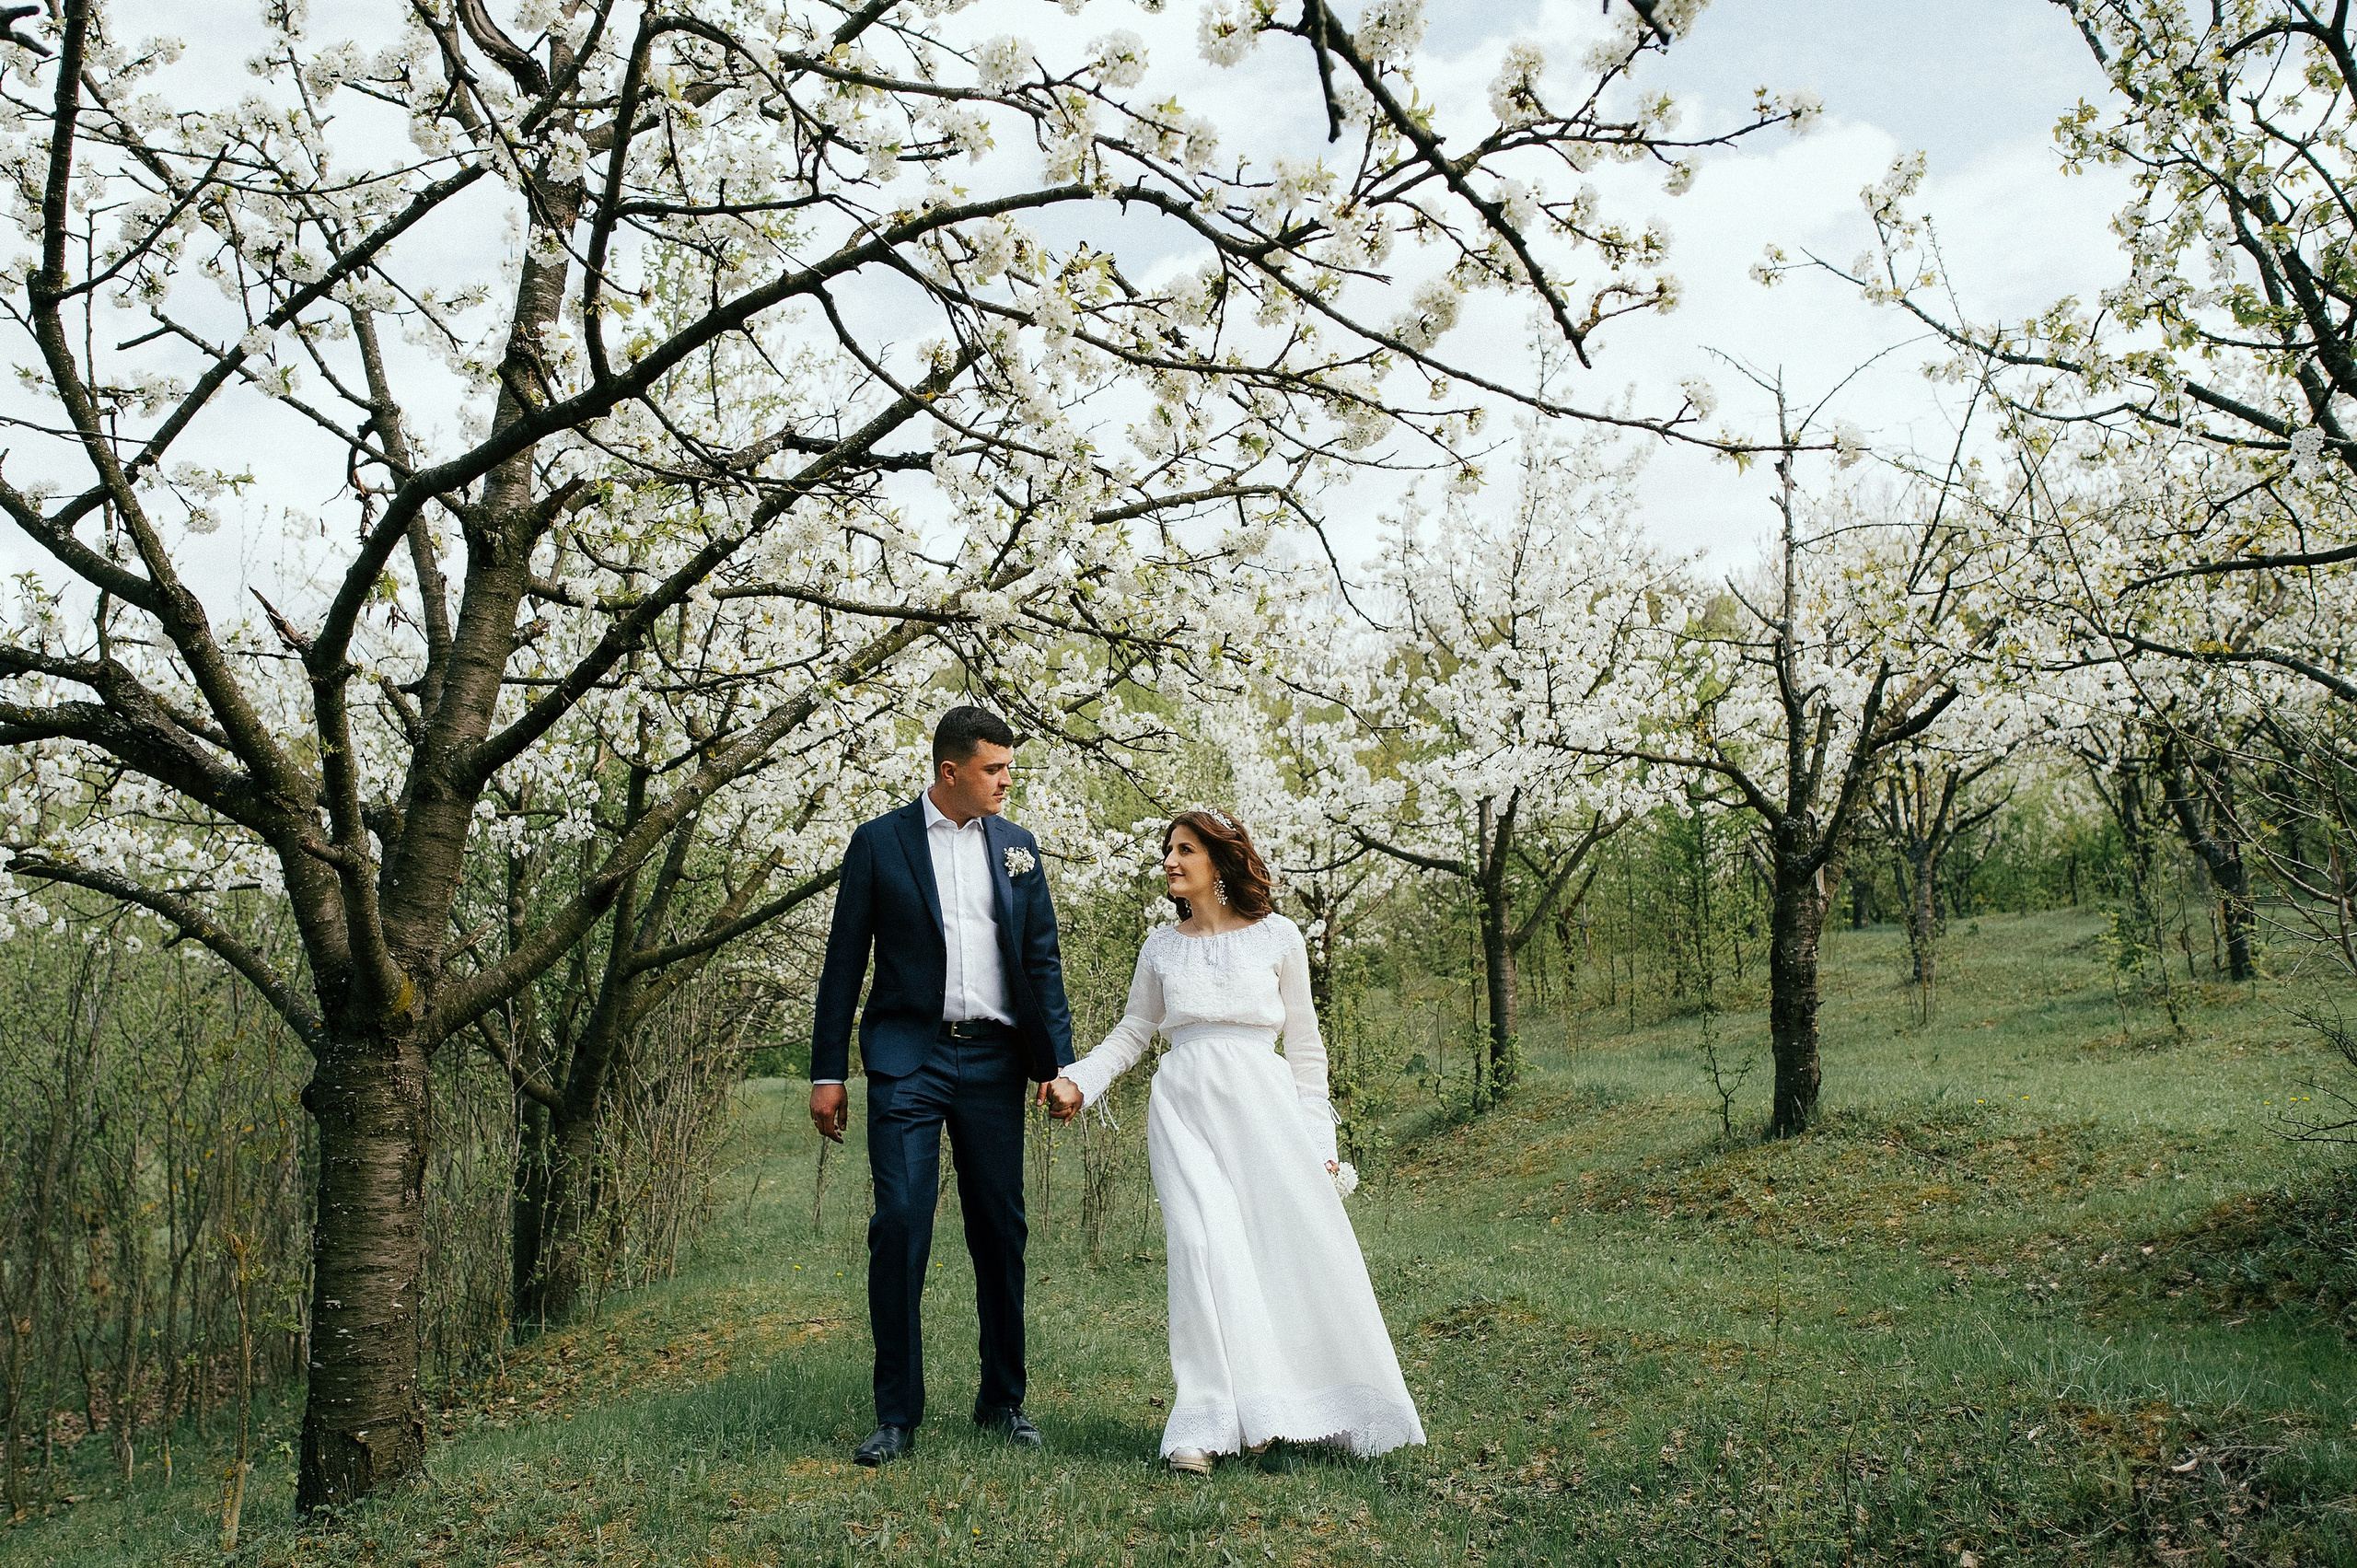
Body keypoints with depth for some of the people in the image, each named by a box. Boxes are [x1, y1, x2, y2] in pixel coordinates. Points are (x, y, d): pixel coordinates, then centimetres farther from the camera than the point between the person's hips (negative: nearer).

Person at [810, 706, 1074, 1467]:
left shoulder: (1017, 846, 11)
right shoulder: (879, 843, 2)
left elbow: (1042, 960, 11)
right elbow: (844, 962, 3)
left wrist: (1059, 1060, 3)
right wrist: (828, 1071, -1)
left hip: (993, 1060, 3)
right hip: (907, 1060, -3)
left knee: (1001, 1231, 7)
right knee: (900, 1226, -7)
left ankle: (1003, 1401, 21)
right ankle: (897, 1413, 4)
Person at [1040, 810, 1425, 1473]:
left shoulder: (1277, 936, 6)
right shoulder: (1161, 945, 12)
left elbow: (1304, 1044, 8)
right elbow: (1132, 1033, 17)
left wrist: (1317, 1137, 5)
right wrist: (1077, 1080, 1)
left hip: (1262, 1105, -1)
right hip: (1186, 1107, 1)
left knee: (1299, 1243, -5)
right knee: (1206, 1248, -13)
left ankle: (1313, 1406, 13)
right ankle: (1212, 1424, -11)